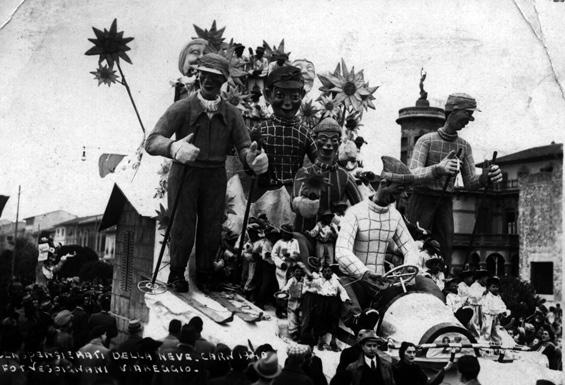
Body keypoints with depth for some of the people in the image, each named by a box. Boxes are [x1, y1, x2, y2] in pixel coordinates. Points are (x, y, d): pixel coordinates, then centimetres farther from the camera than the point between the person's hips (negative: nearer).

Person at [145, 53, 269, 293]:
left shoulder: (231, 114, 3)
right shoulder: (182, 108, -7)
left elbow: (244, 147, -2)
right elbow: (152, 142, -17)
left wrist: (253, 159, -29)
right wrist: (174, 147, -41)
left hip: (215, 177, 3)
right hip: (185, 174, -2)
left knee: (211, 229, 3)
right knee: (183, 228, -3)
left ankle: (204, 274, 29)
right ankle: (176, 273, 23)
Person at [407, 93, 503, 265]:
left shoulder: (464, 146, 7)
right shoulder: (426, 140, -8)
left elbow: (469, 182, 9)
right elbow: (413, 175, -19)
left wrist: (485, 177, -15)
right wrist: (439, 169, -39)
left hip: (445, 203, 5)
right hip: (422, 200, -4)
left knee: (444, 253, 1)